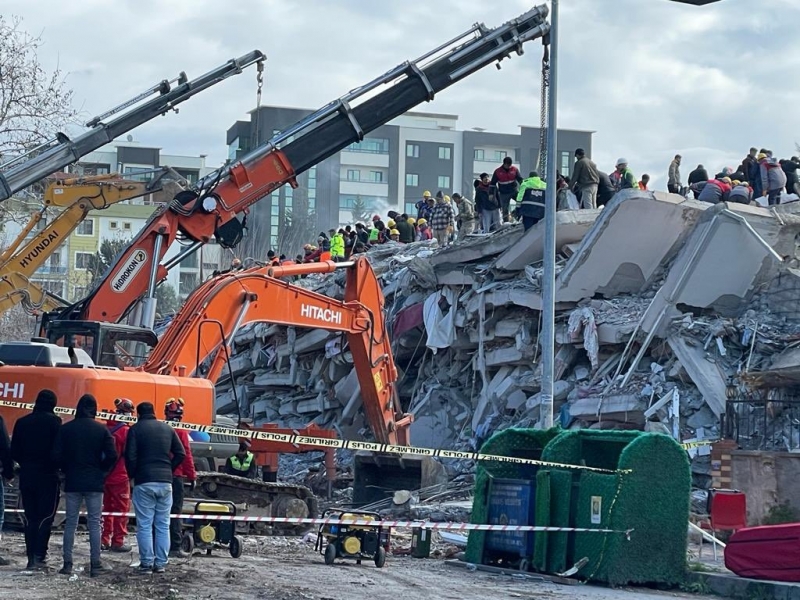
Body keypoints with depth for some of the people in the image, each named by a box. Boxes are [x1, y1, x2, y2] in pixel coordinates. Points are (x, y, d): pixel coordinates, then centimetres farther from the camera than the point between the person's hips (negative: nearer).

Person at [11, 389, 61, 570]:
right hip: (48, 476, -4)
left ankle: (31, 558, 8)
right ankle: (39, 556, -12)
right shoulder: (54, 422, -9)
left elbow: (14, 452, 8)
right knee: (46, 516, -1)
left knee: (30, 518, 10)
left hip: (26, 476, 4)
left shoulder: (22, 422, 6)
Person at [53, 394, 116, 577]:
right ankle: (95, 564, 1)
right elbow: (112, 455, -9)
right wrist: (101, 471, 8)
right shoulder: (101, 429, -3)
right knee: (94, 523, 3)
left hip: (72, 482, 1)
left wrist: (67, 470, 11)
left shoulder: (65, 429, -1)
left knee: (70, 523, 7)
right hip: (94, 483, -1)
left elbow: (56, 455, -5)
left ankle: (67, 564, 6)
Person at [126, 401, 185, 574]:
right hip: (166, 482, 3)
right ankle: (160, 563, 7)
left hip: (144, 482, -3)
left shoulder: (136, 429, -1)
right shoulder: (168, 429, 10)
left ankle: (147, 563, -1)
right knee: (163, 525, 7)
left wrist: (132, 475, 6)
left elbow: (130, 456, -8)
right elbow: (181, 453, 7)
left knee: (144, 525, 1)